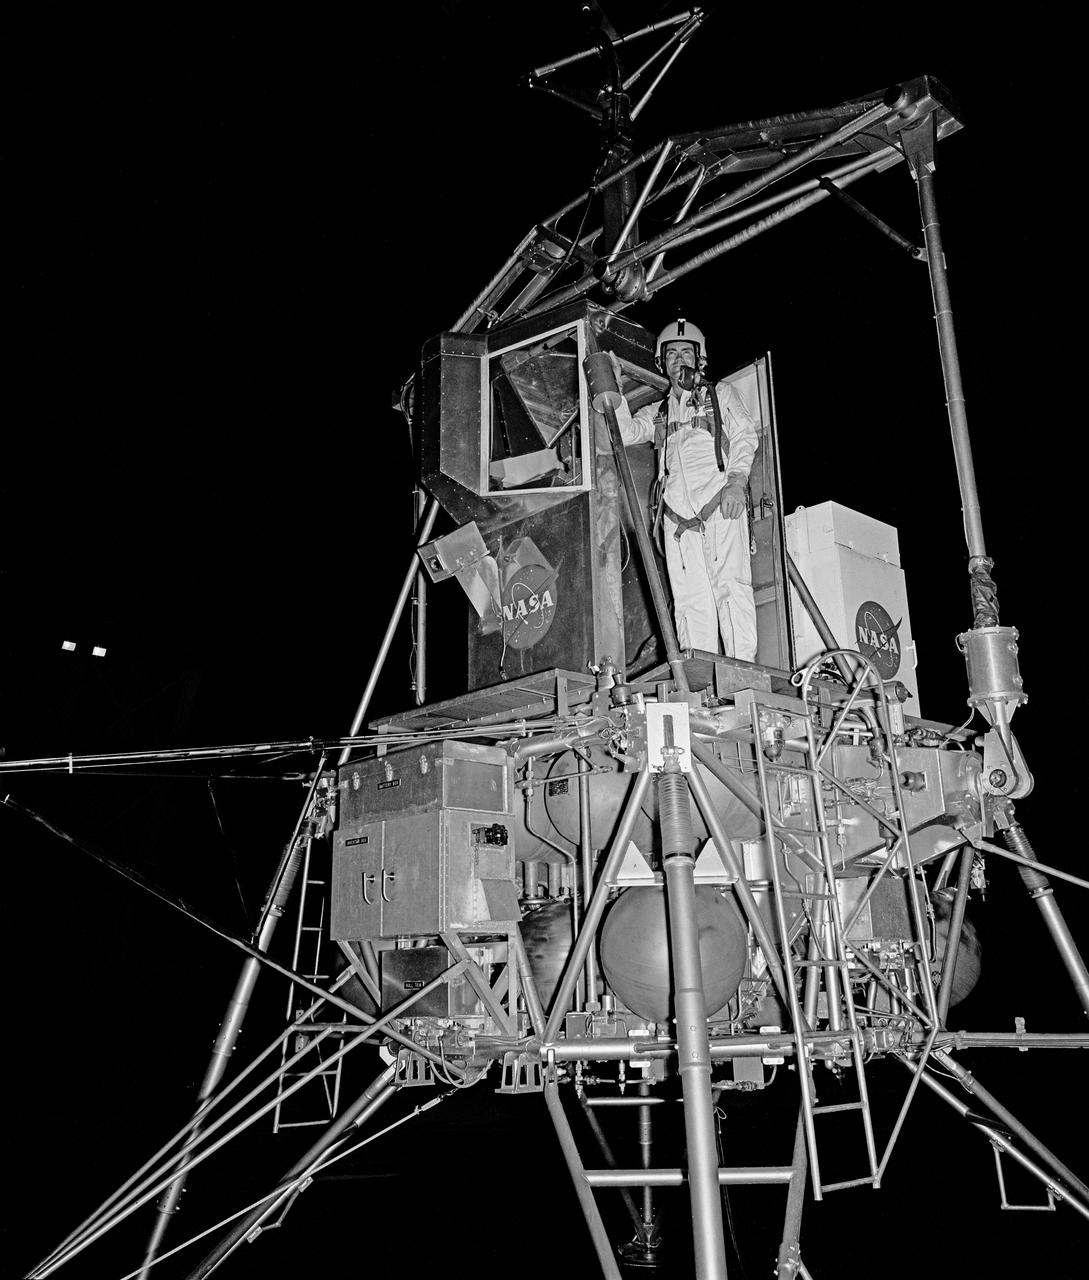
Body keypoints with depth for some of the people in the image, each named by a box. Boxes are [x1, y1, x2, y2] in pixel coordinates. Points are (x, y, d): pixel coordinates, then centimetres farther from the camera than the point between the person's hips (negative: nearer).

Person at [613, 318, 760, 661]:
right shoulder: (657, 412, 29)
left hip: (719, 503, -3)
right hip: (677, 513, 3)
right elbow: (626, 433, 13)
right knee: (690, 596, -6)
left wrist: (736, 480, -8)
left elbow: (745, 436, 8)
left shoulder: (721, 394, 21)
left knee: (729, 584, -17)